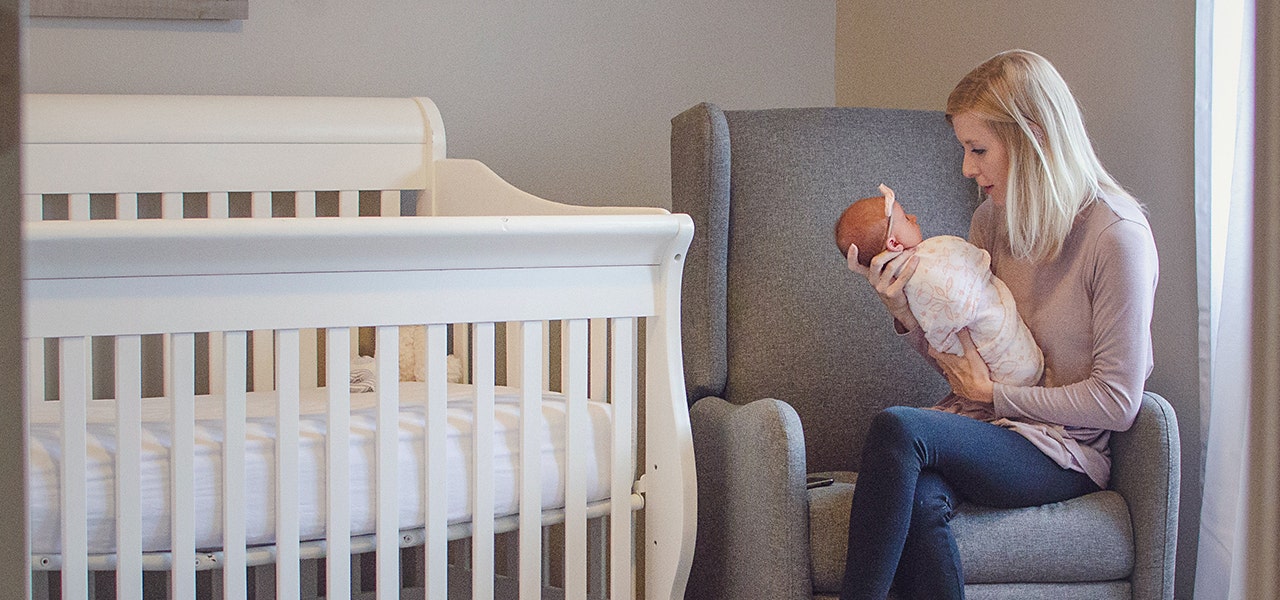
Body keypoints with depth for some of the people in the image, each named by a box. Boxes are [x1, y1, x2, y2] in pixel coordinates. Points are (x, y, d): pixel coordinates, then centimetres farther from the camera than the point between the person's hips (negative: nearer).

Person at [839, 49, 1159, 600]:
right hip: (987, 424, 5)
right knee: (918, 497, -32)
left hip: (1065, 450, -5)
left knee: (896, 428, -30)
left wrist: (994, 393, -8)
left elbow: (1117, 402, -10)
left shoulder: (1116, 235, -11)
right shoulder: (992, 220, 10)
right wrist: (905, 314, -5)